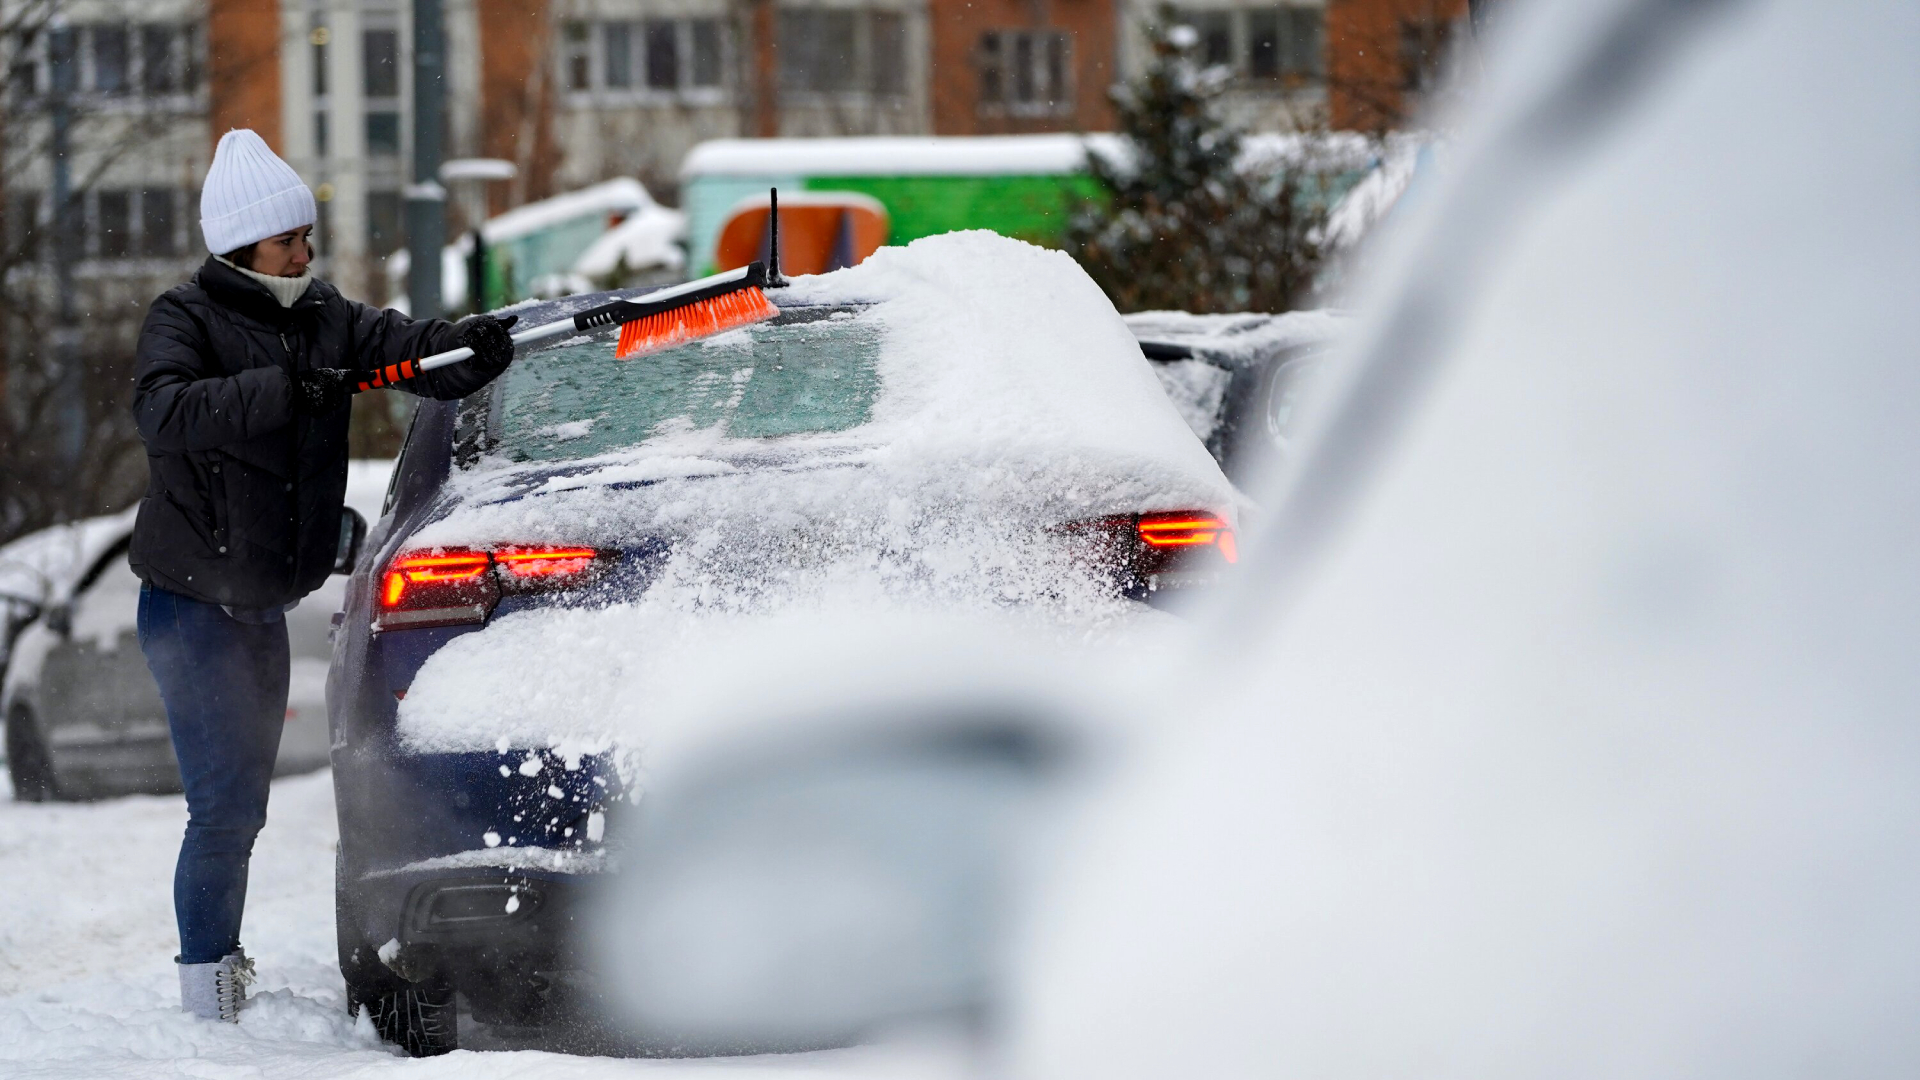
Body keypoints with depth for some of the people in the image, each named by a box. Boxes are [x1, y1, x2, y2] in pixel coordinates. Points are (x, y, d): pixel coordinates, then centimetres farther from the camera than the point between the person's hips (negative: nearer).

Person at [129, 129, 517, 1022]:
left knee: (244, 804, 18)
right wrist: (284, 390, -39)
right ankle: (208, 997, -7)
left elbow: (410, 349, -3)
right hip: (190, 604, -7)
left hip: (264, 605, 7)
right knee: (223, 806, -12)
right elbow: (162, 410, -31)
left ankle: (222, 963, 32)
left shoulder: (325, 319, 6)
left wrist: (475, 347, -26)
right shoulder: (185, 320, -12)